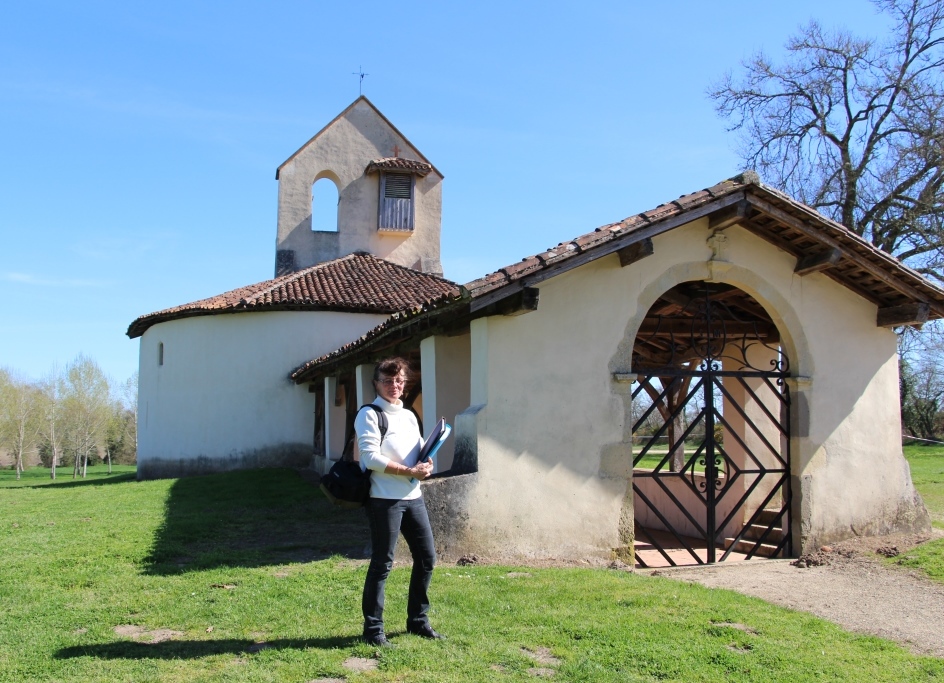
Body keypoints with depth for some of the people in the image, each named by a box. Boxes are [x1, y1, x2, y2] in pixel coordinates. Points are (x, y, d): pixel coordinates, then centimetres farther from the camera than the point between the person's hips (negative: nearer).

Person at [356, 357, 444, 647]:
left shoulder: (409, 416, 17)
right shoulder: (369, 415, -5)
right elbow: (371, 457, -16)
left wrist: (425, 464, -4)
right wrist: (410, 471, -17)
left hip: (413, 497, 7)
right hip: (384, 499, -7)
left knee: (426, 558, 10)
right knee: (382, 563, -2)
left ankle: (418, 620, 24)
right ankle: (373, 628, 9)